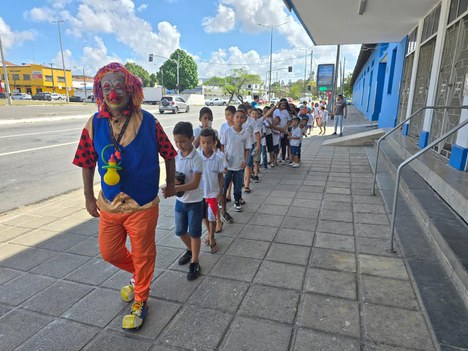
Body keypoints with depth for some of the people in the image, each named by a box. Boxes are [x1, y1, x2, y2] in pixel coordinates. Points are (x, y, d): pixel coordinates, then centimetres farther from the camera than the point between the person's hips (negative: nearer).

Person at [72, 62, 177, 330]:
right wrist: (89, 197, 7)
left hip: (143, 206, -3)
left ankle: (140, 301, 37)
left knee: (143, 256, 12)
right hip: (109, 204, 4)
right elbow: (88, 163, 5)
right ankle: (139, 274, 50)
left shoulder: (148, 122, -12)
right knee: (110, 252, 20)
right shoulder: (94, 124, -4)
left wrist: (170, 183, 6)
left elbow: (168, 154, -1)